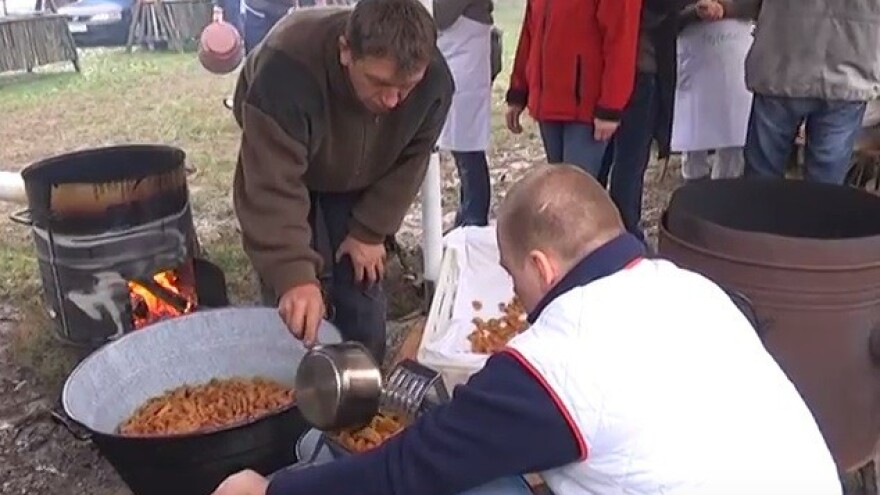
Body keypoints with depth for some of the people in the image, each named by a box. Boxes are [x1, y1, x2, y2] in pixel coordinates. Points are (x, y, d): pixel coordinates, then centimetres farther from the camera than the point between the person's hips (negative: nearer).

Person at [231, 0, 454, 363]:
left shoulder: (435, 79, -31)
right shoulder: (287, 70, -44)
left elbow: (409, 162, -14)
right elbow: (272, 188, -45)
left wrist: (370, 232, -14)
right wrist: (294, 275, -55)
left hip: (360, 182, 3)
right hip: (280, 167, -2)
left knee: (362, 287, 3)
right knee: (292, 305, -8)